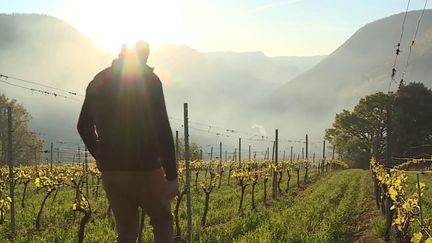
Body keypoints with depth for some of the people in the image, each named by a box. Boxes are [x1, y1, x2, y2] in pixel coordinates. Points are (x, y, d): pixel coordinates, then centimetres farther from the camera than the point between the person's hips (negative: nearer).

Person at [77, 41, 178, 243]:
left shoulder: (97, 82, 11)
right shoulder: (148, 79, -7)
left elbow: (83, 127, 17)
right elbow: (162, 129, -13)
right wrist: (172, 175, -10)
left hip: (109, 171, 5)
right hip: (143, 167, -5)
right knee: (163, 222, 15)